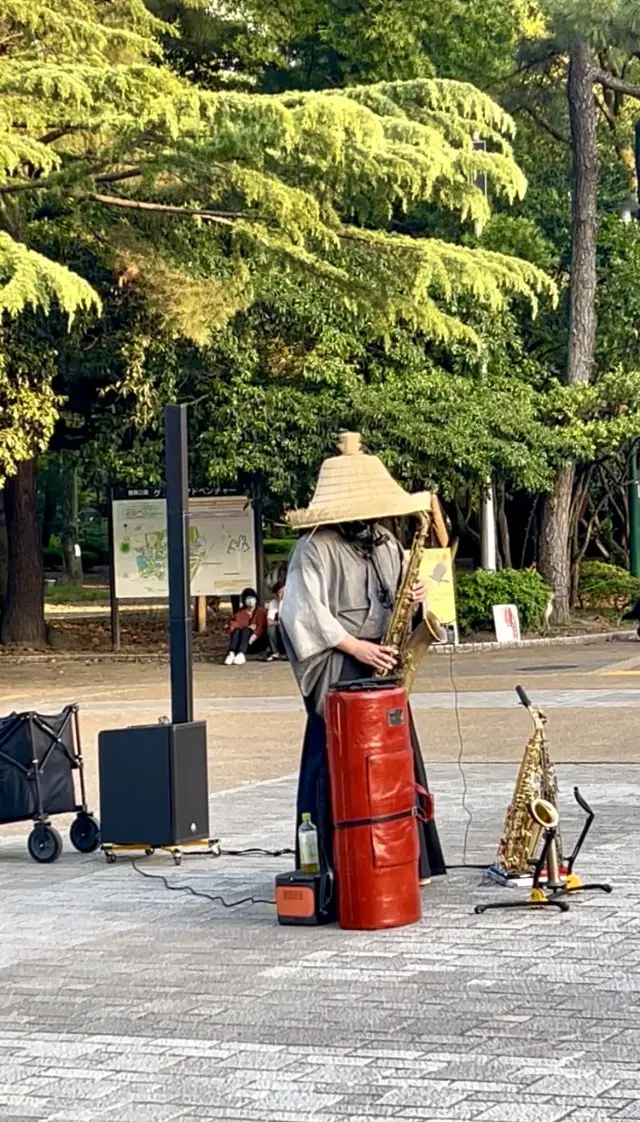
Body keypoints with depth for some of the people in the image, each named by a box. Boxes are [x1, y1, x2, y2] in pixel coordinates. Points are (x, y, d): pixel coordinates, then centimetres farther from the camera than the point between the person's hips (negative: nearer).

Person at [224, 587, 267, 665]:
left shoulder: (260, 611, 9)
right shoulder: (240, 611, 18)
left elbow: (261, 627, -8)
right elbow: (233, 623, 1)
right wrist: (247, 627, -15)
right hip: (241, 640, 3)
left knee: (245, 630, -31)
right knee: (236, 630, -27)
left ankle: (241, 654, -55)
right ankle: (231, 653, -52)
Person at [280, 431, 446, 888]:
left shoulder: (385, 542, 14)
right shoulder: (317, 548, -10)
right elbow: (305, 611, -14)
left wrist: (414, 594, 1)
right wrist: (355, 647, -18)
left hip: (383, 667, 7)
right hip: (339, 672, -7)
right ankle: (336, 864, -2)